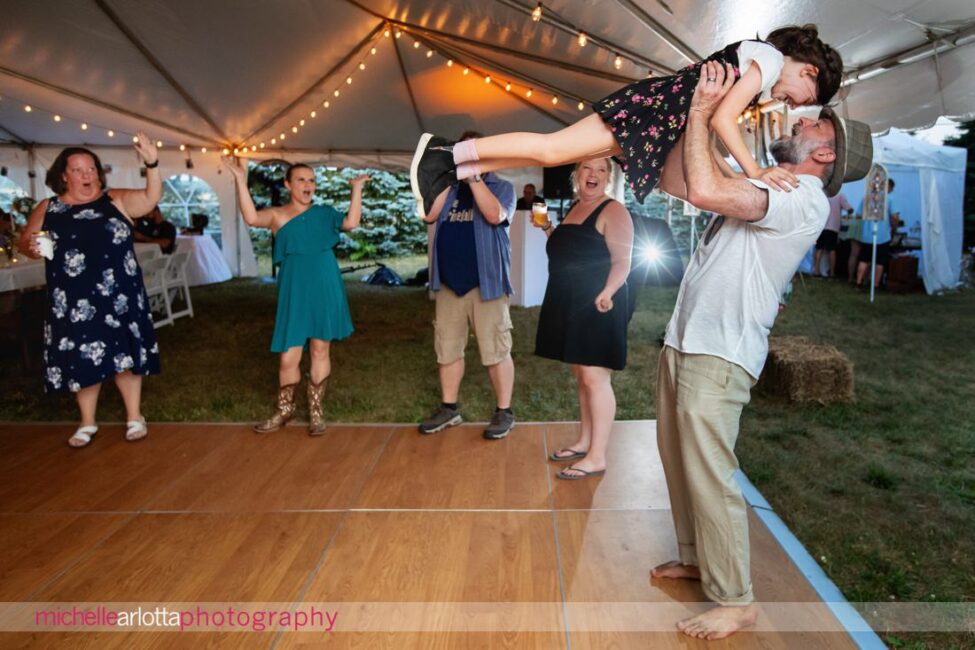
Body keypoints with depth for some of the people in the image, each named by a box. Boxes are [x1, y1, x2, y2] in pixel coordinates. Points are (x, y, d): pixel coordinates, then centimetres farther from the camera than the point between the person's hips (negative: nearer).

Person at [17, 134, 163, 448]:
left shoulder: (116, 200, 2)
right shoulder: (47, 209, 7)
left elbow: (151, 198, -13)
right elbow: (25, 241, 13)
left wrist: (152, 164, -28)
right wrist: (31, 247, -11)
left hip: (117, 298, -1)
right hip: (75, 302, 2)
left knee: (124, 354, 4)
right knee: (82, 359, 9)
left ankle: (134, 417, 19)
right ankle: (87, 423, 25)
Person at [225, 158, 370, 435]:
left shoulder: (324, 213, 10)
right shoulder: (277, 215, 4)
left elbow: (351, 222, -7)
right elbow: (251, 218, -16)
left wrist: (356, 189, -7)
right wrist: (240, 179, -19)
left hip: (325, 288, 2)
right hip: (295, 290, -1)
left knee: (320, 350, 7)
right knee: (289, 356, 0)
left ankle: (316, 410, 21)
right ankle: (284, 409, 23)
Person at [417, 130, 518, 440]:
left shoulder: (501, 186, 2)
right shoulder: (448, 188, 16)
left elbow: (495, 216, -18)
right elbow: (429, 215, -1)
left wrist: (473, 178, -14)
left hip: (485, 282, -5)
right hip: (449, 282, 5)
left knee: (495, 351, -2)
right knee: (447, 348, 10)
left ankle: (504, 411, 9)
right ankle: (449, 408, 23)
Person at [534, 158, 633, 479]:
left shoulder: (613, 211, -8)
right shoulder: (574, 208, 16)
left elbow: (622, 262, -16)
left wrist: (606, 293, -31)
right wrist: (550, 231, 14)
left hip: (598, 307, -9)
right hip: (571, 306, 9)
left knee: (595, 378, -8)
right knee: (581, 376, 14)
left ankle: (597, 456, -1)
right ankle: (584, 442, 25)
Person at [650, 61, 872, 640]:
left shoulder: (806, 201, -12)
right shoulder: (764, 187, 17)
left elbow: (704, 190, -26)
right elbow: (678, 181, 23)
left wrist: (702, 112, -13)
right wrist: (700, 115, 16)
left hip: (717, 357, -9)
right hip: (683, 342, 9)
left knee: (710, 476, -6)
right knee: (680, 463, 17)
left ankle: (735, 601, 10)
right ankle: (694, 558, 33)